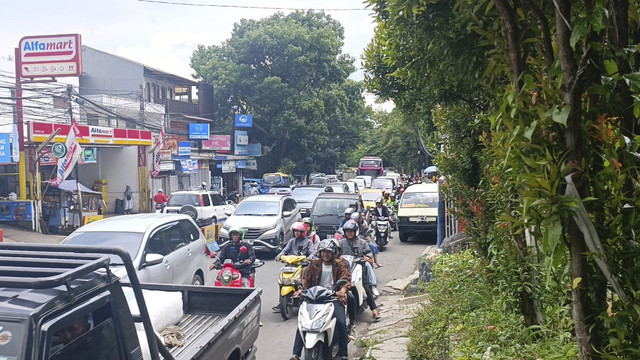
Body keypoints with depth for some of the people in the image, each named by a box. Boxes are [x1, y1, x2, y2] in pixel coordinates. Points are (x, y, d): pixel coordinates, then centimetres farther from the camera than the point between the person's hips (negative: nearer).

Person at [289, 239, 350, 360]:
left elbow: (346, 279, -2)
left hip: (334, 297, -2)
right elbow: (306, 278, 6)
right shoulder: (314, 264, 13)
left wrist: (343, 290, -24)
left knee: (341, 323, -21)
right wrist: (301, 289, -15)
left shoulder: (339, 265, 9)